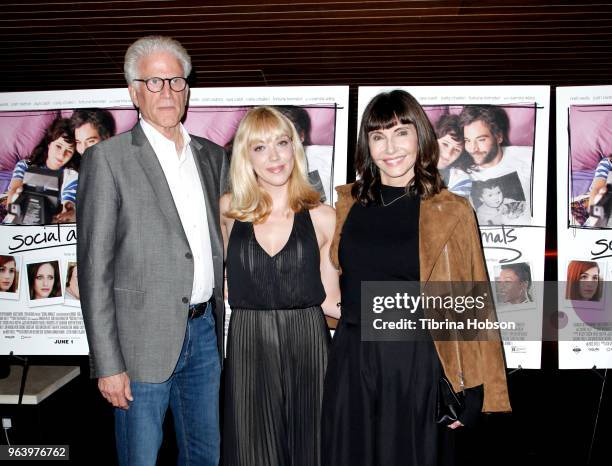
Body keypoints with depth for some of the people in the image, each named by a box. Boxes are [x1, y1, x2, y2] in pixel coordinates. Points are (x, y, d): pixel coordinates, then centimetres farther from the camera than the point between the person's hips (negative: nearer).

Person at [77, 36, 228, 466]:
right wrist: (108, 364, -12)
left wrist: (216, 323, 9)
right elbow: (95, 269, -9)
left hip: (205, 331, 5)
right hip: (144, 339, -5)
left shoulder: (212, 156, 10)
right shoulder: (107, 158, -7)